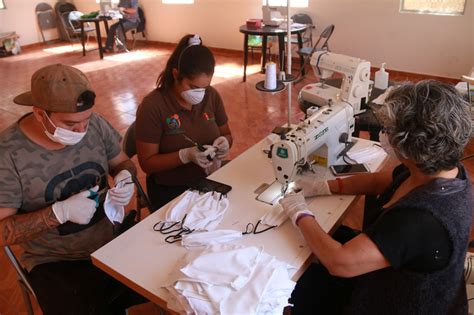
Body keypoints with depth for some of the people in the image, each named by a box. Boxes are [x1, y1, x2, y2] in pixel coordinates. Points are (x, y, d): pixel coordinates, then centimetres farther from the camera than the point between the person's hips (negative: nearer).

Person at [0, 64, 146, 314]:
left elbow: (123, 163, 8)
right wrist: (60, 212, -24)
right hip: (55, 263, -3)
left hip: (113, 242, 4)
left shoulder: (94, 124, -7)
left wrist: (125, 177, -14)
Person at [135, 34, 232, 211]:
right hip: (171, 191, -4)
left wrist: (224, 143, -12)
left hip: (210, 181, 5)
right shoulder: (152, 106, -16)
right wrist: (187, 155, -27)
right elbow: (147, 163, -13)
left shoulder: (212, 96, -2)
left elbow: (227, 135, 12)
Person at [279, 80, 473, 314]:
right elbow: (377, 181, 4)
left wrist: (300, 215, -24)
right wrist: (324, 187, -1)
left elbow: (340, 262, -39)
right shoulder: (441, 168, -13)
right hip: (400, 273, 8)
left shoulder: (422, 218, -42)